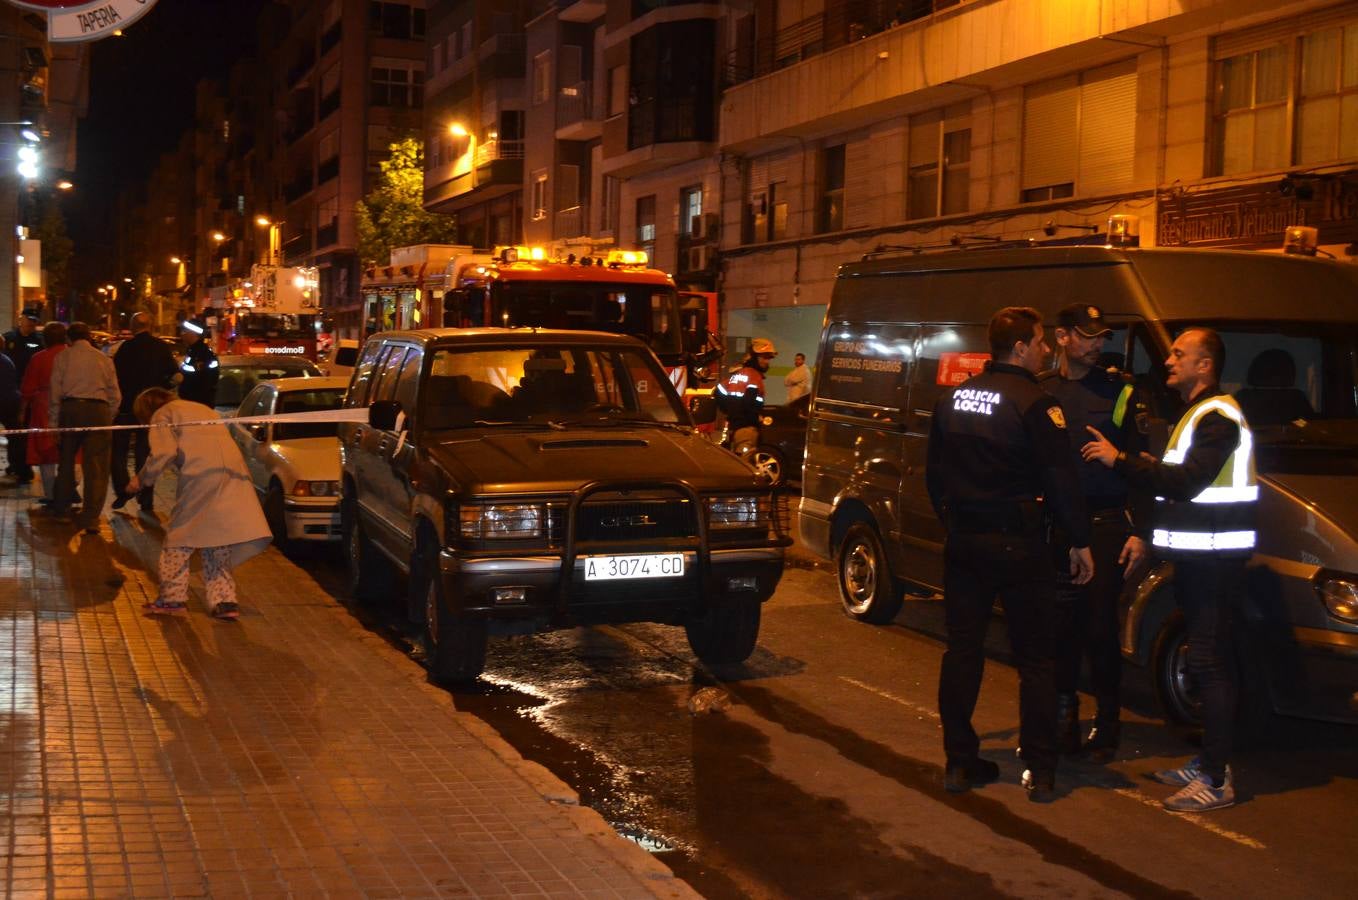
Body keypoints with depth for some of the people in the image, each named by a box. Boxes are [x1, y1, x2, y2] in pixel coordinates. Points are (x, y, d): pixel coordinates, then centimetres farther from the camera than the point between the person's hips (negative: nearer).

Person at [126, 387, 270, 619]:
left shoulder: (162, 415, 12)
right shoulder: (201, 409, 34)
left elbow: (164, 453, -4)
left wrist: (141, 480, 7)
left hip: (201, 475, -7)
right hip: (234, 471, 7)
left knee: (180, 536, 6)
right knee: (218, 543, 12)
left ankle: (173, 596, 9)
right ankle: (223, 599, 7)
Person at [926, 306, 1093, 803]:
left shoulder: (953, 398, 8)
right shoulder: (1035, 403, -13)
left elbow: (934, 473, 15)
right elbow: (1060, 479, -13)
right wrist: (1080, 541, -3)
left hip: (963, 540, 6)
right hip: (1017, 544, -5)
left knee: (962, 651, 10)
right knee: (1035, 660, 4)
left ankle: (959, 762, 14)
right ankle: (1040, 772, 5)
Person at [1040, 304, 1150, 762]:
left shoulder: (1120, 391, 3)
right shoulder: (1040, 391, 7)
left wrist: (1139, 531, -5)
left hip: (1105, 524, -2)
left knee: (1101, 629, 0)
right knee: (1060, 627, 6)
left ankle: (1106, 725, 13)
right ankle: (1063, 718, 18)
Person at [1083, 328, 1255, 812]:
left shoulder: (1217, 417, -14)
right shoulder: (1199, 414, 20)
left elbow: (1186, 482, -24)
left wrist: (1121, 460, -20)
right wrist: (1146, 535, 16)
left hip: (1214, 560, -11)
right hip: (1199, 557, 11)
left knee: (1210, 663, -10)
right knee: (1207, 662, 14)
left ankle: (1216, 781, -8)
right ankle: (1208, 762, 23)